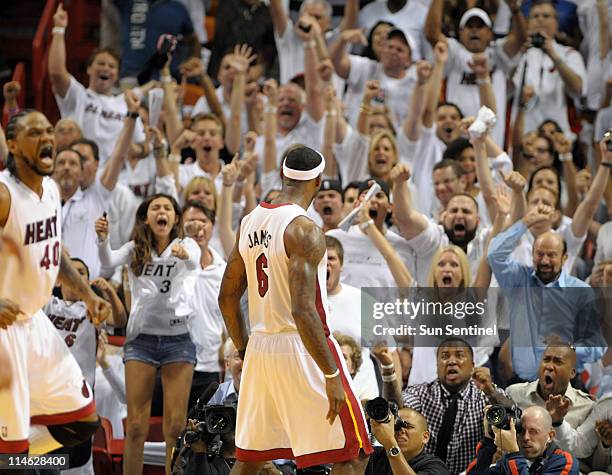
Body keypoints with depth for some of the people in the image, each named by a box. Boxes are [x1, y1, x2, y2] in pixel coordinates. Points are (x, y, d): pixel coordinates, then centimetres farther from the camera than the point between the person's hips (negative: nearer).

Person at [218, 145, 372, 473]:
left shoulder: (250, 222, 8)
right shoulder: (303, 229, -16)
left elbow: (227, 298, 15)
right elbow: (303, 310, -23)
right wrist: (332, 375, -20)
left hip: (260, 347, 8)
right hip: (301, 348, -8)